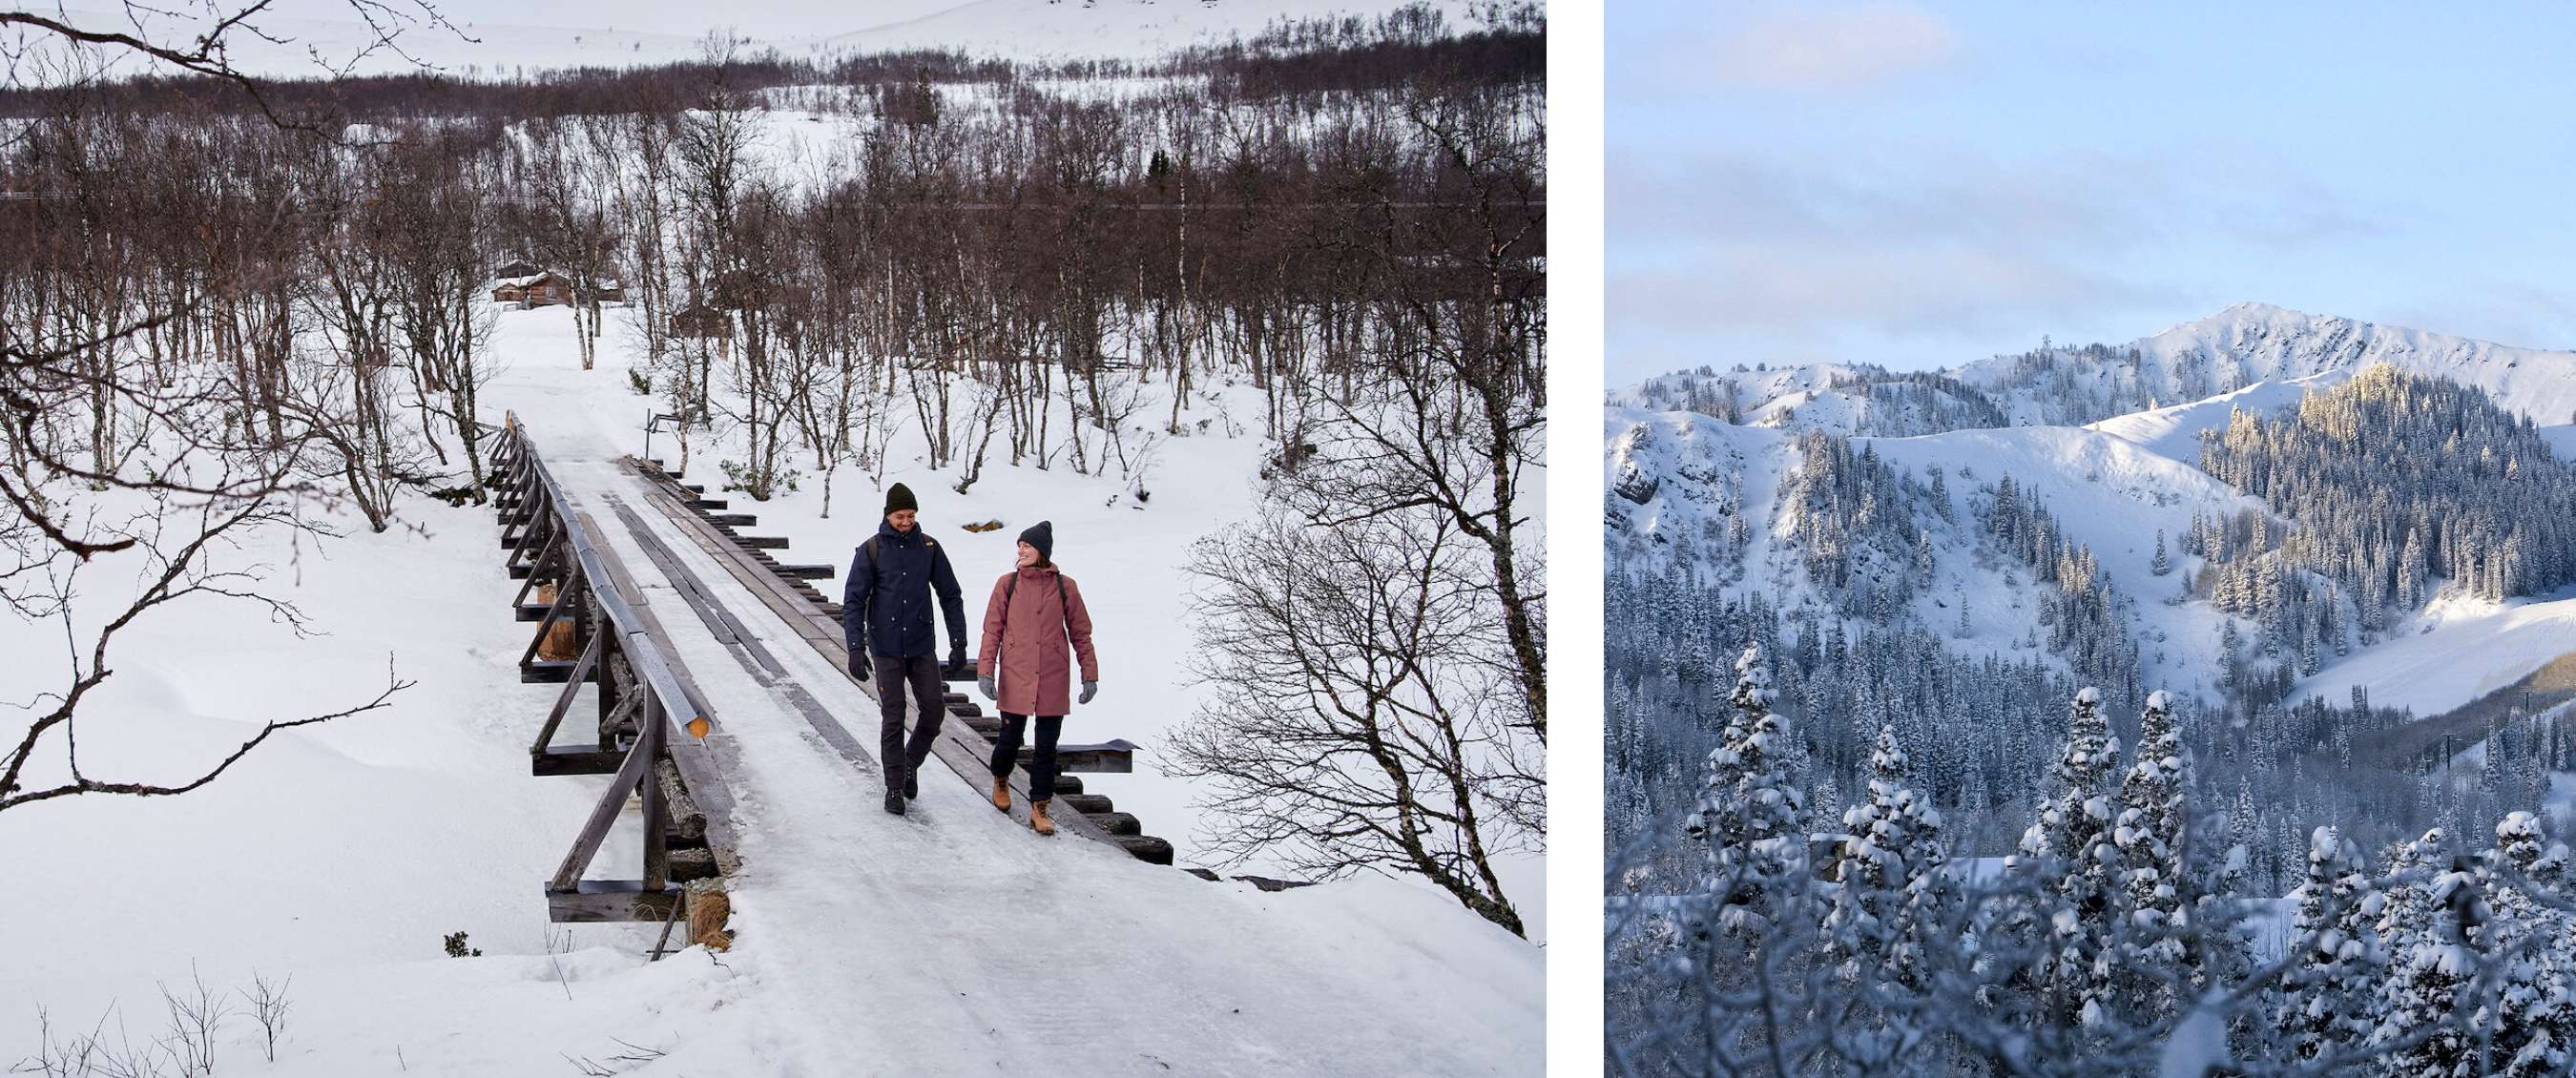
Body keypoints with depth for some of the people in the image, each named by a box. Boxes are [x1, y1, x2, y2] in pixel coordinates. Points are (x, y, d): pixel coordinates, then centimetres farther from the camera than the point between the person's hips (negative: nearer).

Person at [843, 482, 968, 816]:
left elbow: (950, 596, 7)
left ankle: (912, 762, 24)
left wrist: (958, 642, 2)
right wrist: (856, 648, -15)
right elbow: (853, 601, -6)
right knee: (892, 719, -1)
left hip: (921, 647, 2)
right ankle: (894, 788, 9)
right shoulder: (871, 551, -6)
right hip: (886, 648, -2)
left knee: (934, 709, -2)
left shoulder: (929, 548, 1)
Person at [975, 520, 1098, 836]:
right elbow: (992, 630, 2)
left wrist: (1089, 675, 4)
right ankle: (1001, 780, 39)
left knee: (1047, 747, 1)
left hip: (1052, 680, 0)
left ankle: (1039, 809, 10)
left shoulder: (1064, 587, 1)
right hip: (1015, 677, 0)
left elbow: (1080, 632, 7)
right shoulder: (1007, 584, 0)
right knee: (1010, 738, 8)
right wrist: (985, 671, -6)